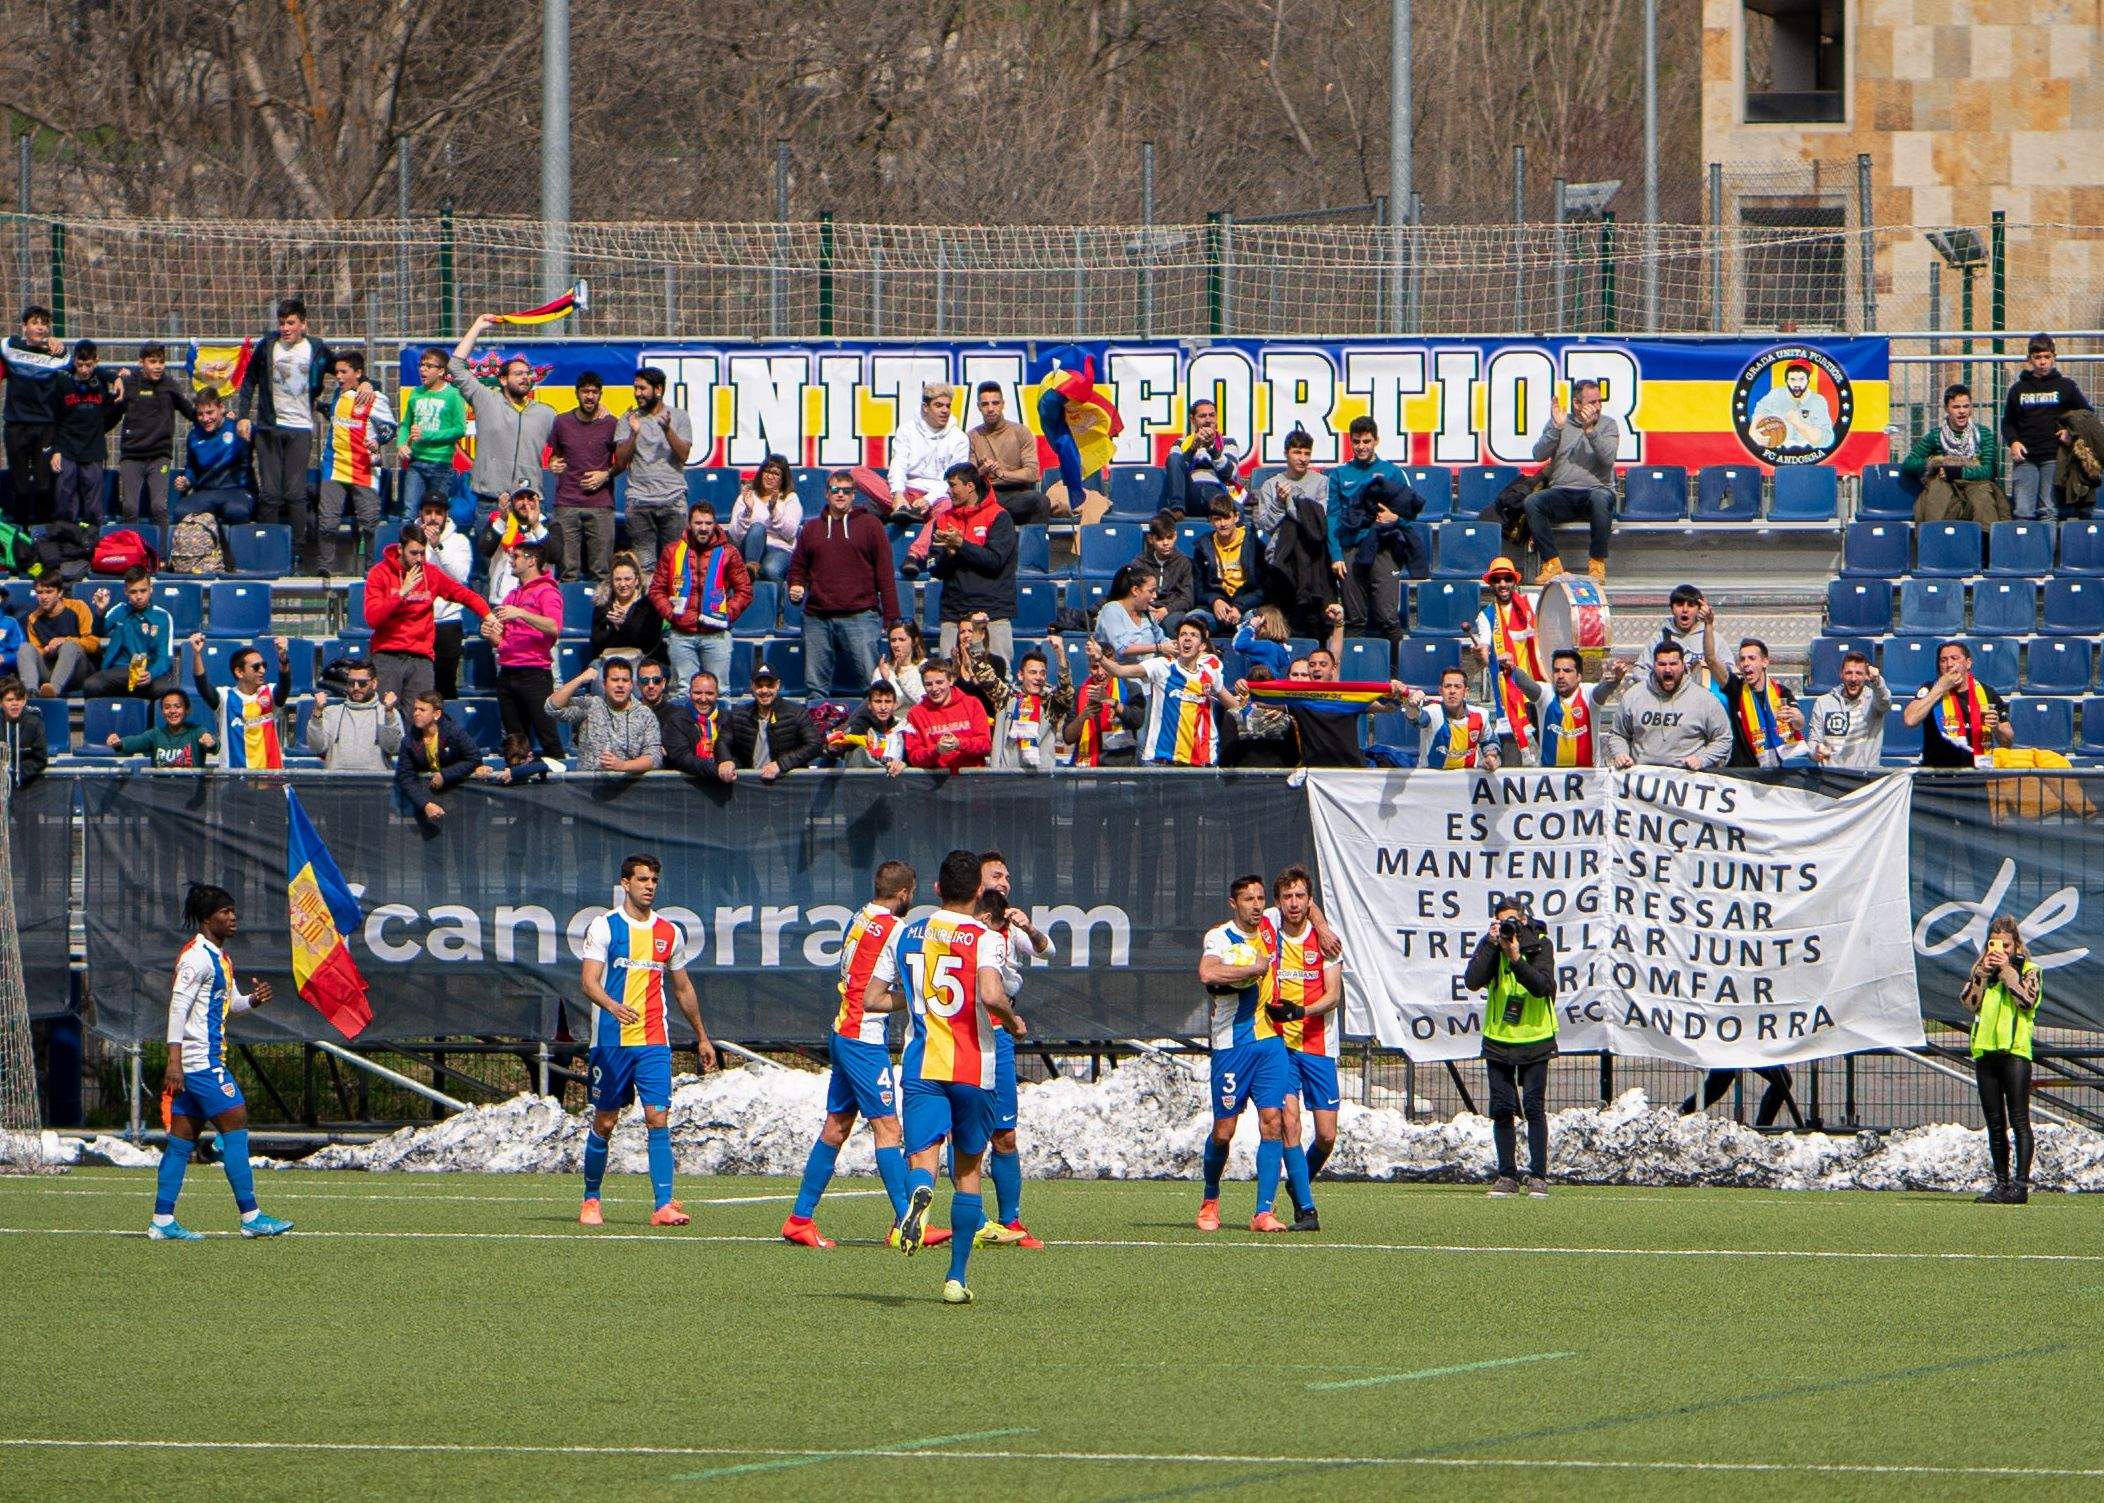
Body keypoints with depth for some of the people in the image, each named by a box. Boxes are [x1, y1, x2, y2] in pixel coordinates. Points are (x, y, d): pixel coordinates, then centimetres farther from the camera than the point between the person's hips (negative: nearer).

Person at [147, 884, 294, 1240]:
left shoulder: (220, 956, 17)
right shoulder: (197, 956, -12)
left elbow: (228, 1004, 25)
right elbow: (178, 1006, -17)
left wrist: (252, 1000, 3)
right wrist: (174, 1060, -22)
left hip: (209, 1060, 10)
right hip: (200, 1061, -10)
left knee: (183, 1138, 7)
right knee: (235, 1125, -9)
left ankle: (162, 1221, 7)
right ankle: (250, 1217, -9)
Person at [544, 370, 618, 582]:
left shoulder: (611, 424, 3)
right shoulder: (562, 422, 8)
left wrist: (606, 475, -6)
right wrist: (554, 464, -2)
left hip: (600, 505, -1)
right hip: (566, 504, 1)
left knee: (601, 572, -4)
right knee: (567, 570, -1)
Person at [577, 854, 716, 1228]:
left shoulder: (669, 933, 11)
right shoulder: (603, 927, -1)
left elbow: (683, 988, 23)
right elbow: (588, 981, -12)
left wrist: (702, 1038, 26)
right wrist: (613, 1006, -32)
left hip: (654, 1043, 2)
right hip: (610, 1041, -2)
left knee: (657, 1119, -10)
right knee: (604, 1122, 5)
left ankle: (663, 1206, -15)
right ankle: (591, 1200, 22)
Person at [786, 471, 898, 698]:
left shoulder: (869, 525, 6)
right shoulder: (811, 528, 16)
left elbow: (885, 575, 2)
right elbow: (797, 568, 23)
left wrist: (894, 621, -3)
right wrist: (795, 588, -1)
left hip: (860, 617, -4)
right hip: (817, 620, 4)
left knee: (870, 682, -9)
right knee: (815, 686, 4)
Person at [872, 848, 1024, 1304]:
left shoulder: (908, 935, 8)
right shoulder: (985, 938, -5)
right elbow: (990, 995, -22)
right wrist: (1013, 1021, -1)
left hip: (922, 1064, 1)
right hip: (973, 1068, -1)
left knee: (922, 1155, -11)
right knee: (968, 1169, 13)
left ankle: (920, 1191, -50)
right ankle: (956, 1278, 15)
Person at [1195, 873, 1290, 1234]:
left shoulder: (1269, 927, 10)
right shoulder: (1220, 937, -9)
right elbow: (1207, 975, -30)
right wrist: (1255, 968, -22)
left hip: (1271, 1039, 4)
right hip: (1231, 1045, -4)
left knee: (1272, 1121, -8)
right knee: (1224, 1130, 1)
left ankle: (1264, 1212, -10)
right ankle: (1210, 1200, 27)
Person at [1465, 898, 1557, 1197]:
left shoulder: (1541, 946, -7)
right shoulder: (1490, 945, -2)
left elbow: (1543, 986, -20)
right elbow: (1472, 981, -17)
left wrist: (1516, 958, -28)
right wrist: (1491, 944, -21)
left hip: (1534, 1040, -2)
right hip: (1498, 1040, 2)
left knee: (1534, 1106, -7)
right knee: (1502, 1108, 2)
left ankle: (1538, 1176, -3)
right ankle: (1507, 1176, 9)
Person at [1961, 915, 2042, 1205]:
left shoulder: (2029, 970, 5)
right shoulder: (1980, 970, 16)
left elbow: (2027, 999, -13)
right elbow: (1968, 1002, 3)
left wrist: (2006, 971, -10)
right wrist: (1982, 973, -6)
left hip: (2015, 1051, -5)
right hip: (1985, 1050, 5)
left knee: (2019, 1121, -9)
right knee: (1995, 1124, 8)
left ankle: (2021, 1184, -11)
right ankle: (2002, 1184, 12)